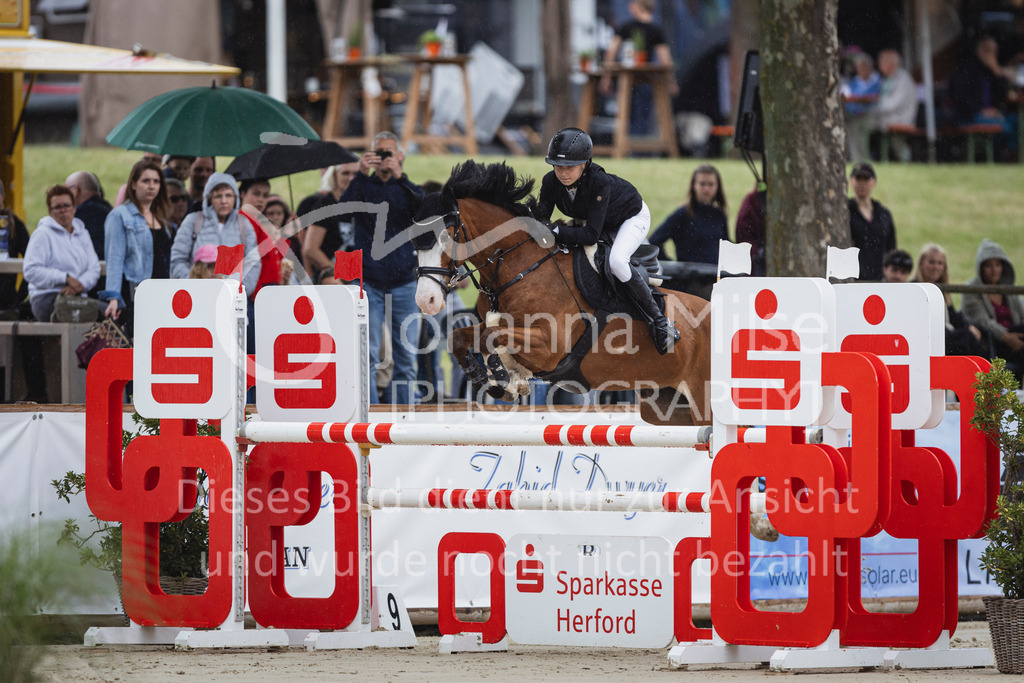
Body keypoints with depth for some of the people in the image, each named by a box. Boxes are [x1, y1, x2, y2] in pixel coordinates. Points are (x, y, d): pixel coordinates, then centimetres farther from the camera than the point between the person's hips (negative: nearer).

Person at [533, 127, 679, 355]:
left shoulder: (599, 182, -39)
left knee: (616, 261, -32)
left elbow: (592, 234, -41)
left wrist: (556, 232, -49)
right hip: (590, 220, 8)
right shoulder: (551, 182, -23)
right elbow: (539, 219, -19)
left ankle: (658, 321, -23)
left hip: (632, 216, -8)